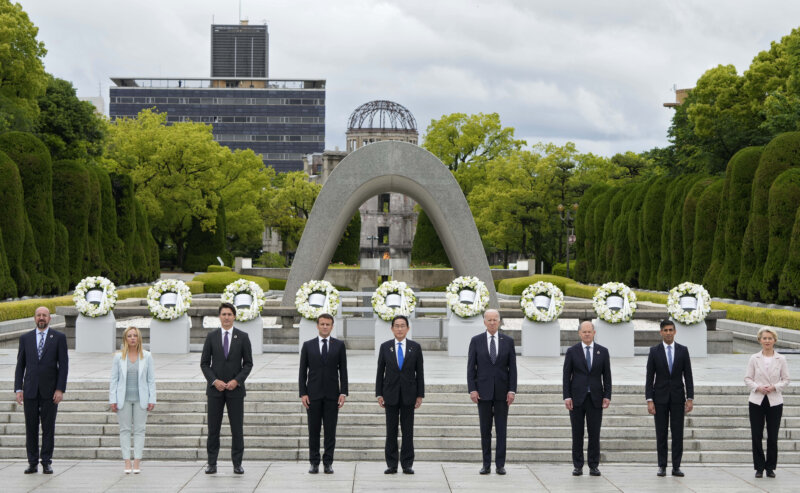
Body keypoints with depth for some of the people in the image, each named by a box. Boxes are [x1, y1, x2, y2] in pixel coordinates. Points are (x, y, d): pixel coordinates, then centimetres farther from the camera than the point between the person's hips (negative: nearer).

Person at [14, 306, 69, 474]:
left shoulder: (59, 338, 3)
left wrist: (60, 389, -9)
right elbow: (20, 365, 9)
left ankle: (46, 463, 6)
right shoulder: (25, 338, 9)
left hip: (50, 391, -2)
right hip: (30, 390, 2)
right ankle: (33, 463, 10)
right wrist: (18, 389, 0)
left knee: (48, 428, 1)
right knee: (31, 428, 4)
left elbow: (63, 365, -1)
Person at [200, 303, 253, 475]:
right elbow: (204, 363, 4)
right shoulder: (211, 336, 4)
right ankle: (212, 463, 9)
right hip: (215, 389, 1)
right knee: (213, 428, 3)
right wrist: (214, 381, -10)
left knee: (237, 428, 1)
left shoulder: (242, 337, 2)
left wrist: (237, 381, -11)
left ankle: (237, 464, 8)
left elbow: (248, 363, 2)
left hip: (235, 389, -1)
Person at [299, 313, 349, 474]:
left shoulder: (339, 345, 5)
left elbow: (343, 370, 4)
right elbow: (303, 371, 4)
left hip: (332, 394, 0)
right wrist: (303, 393, -4)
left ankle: (328, 462, 7)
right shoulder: (308, 345, 5)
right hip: (313, 394, 0)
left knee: (330, 430, 1)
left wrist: (343, 393, -5)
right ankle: (314, 462, 10)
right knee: (313, 430, 3)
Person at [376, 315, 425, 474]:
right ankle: (391, 465, 6)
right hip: (390, 394, 0)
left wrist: (420, 395, -1)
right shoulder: (385, 347, 4)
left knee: (408, 430, 2)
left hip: (408, 394, 0)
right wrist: (379, 394, -1)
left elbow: (420, 373, 4)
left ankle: (407, 464, 7)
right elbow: (380, 372, 5)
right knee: (391, 431, 2)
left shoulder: (415, 347, 4)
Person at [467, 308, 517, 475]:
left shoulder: (508, 341, 4)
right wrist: (472, 389, -8)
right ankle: (486, 464, 9)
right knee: (485, 430, 4)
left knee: (501, 429, 2)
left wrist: (512, 390, -6)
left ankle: (500, 465, 6)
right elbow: (471, 367, 1)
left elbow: (512, 367, 2)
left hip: (502, 391, 0)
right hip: (483, 391, 0)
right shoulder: (476, 341, 2)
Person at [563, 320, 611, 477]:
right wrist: (567, 396, -6)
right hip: (577, 398, -1)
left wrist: (607, 396, -2)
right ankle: (578, 466, 8)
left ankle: (594, 466, 8)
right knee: (577, 433, 2)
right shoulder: (572, 351, 3)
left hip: (595, 398, 1)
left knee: (594, 433, 1)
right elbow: (566, 375, 1)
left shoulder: (603, 351, 7)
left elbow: (607, 375, 7)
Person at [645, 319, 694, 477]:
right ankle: (662, 466, 8)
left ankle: (676, 467, 5)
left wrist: (690, 398, -4)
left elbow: (688, 376, 3)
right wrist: (649, 400, -8)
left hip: (677, 397, 1)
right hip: (660, 397, -1)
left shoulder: (683, 350, 3)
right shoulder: (654, 351, 1)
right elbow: (649, 377, -1)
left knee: (678, 433, 0)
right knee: (661, 433, 2)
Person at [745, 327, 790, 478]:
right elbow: (747, 378, 4)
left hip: (775, 401, 0)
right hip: (757, 401, 0)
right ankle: (759, 467, 11)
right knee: (756, 436, 1)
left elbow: (786, 379, 5)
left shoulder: (781, 359, 2)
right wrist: (757, 387, -14)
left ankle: (770, 467, 13)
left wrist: (774, 387, -13)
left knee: (773, 437, 1)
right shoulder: (754, 359, 2)